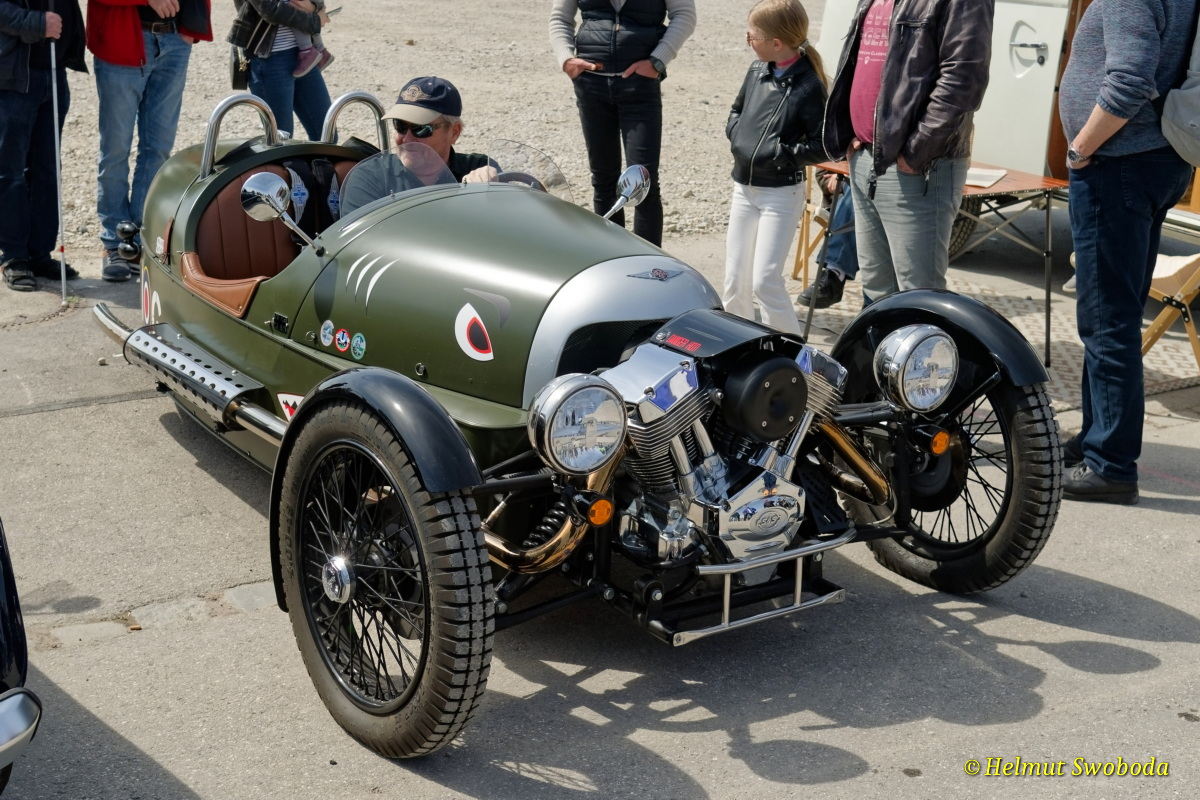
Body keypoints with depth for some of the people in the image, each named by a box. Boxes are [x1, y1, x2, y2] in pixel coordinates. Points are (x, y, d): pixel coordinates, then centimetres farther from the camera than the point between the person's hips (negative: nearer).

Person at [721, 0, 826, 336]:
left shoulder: (808, 86, -16)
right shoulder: (757, 70, 3)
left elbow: (821, 147, -17)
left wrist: (778, 153, -20)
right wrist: (737, 137, 2)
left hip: (781, 193, -7)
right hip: (744, 188, 7)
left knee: (765, 282, -10)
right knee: (734, 282, 10)